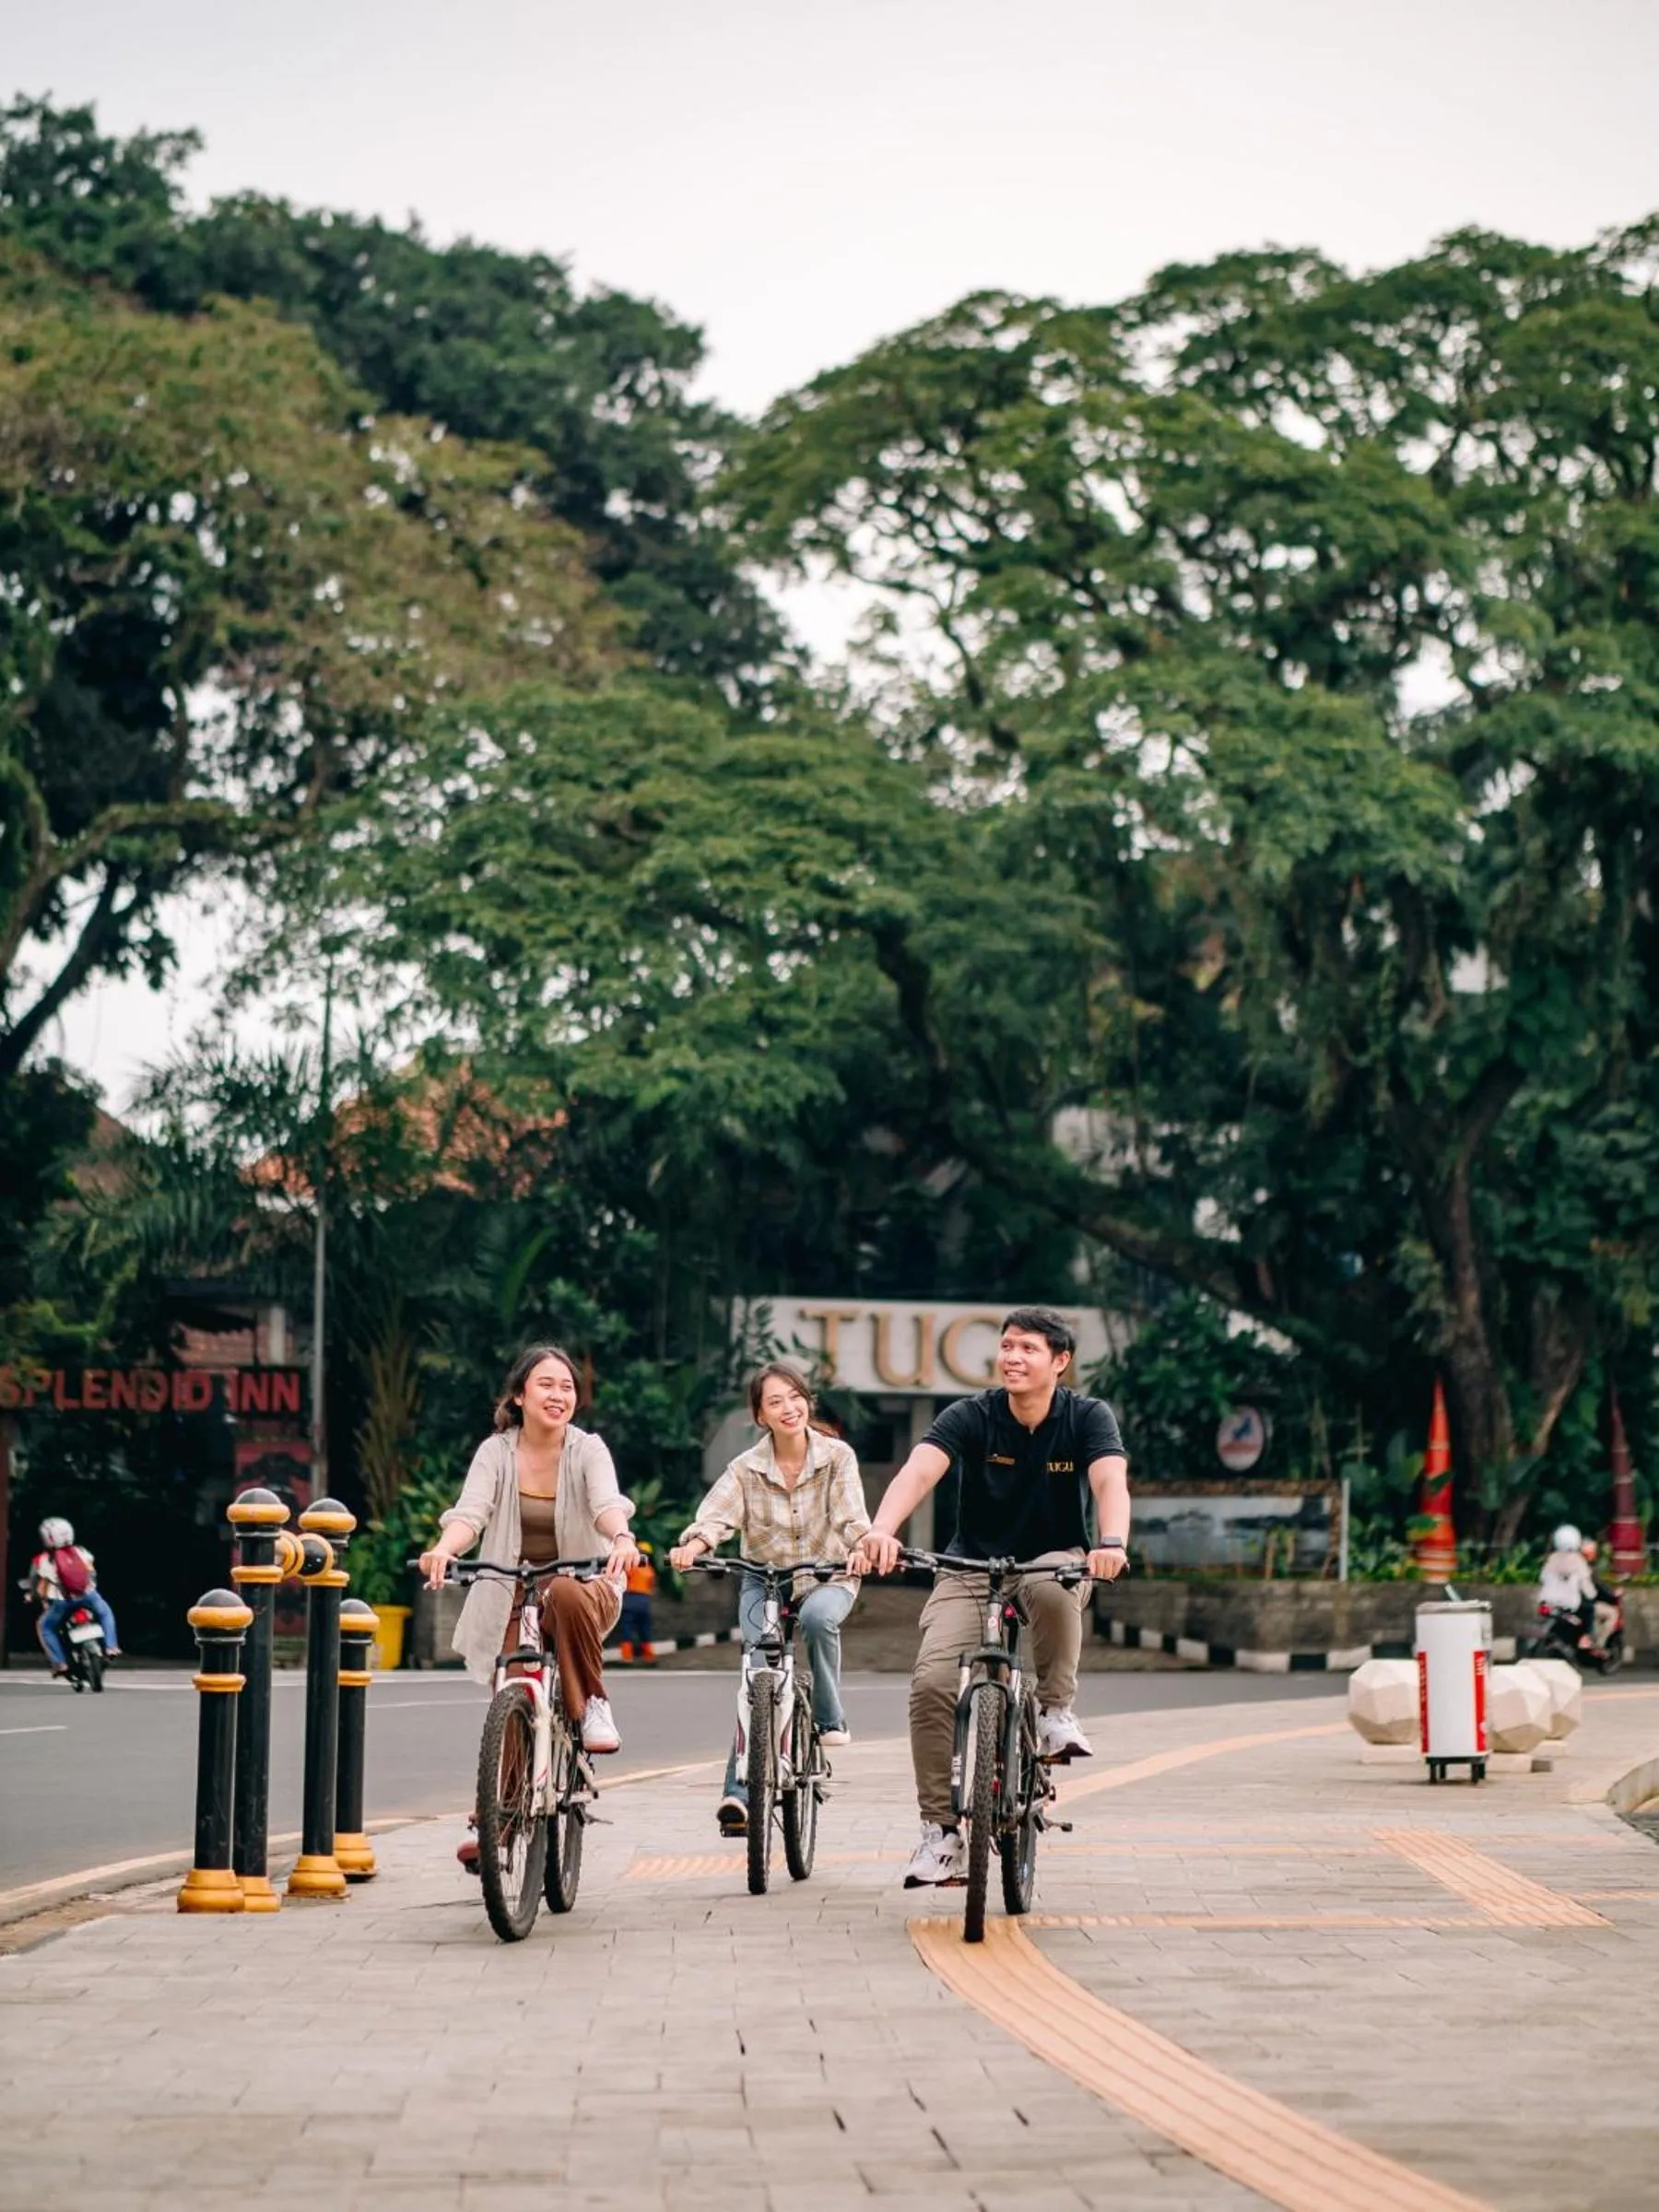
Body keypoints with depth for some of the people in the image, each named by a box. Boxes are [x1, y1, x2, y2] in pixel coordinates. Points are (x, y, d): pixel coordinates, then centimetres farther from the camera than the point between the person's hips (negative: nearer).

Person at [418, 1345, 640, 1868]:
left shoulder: (587, 1450, -6)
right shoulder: (496, 1452, -3)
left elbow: (608, 1502, -25)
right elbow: (470, 1511, -19)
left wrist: (621, 1539, -49)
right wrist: (443, 1549, -42)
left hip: (582, 1587, -2)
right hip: (513, 1596, 2)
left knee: (566, 1594, -38)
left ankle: (592, 1706, -21)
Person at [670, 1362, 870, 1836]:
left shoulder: (837, 1457, -6)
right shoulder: (747, 1468, -4)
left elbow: (851, 1519, -17)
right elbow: (716, 1515, -18)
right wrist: (694, 1543, -42)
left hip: (826, 1578, -1)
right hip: (764, 1579, 1)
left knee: (817, 1617, -37)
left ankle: (829, 1719, -15)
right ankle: (738, 1791, -24)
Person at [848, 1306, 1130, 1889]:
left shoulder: (1088, 1418, -10)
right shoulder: (971, 1416, -11)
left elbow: (1110, 1481, -28)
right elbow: (919, 1471, -28)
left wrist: (1111, 1544, -51)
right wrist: (881, 1532, -49)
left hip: (1052, 1560, -1)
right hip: (971, 1568, 1)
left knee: (1053, 1590, -39)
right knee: (931, 1682, -21)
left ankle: (1055, 1712, -16)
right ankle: (940, 1830, -12)